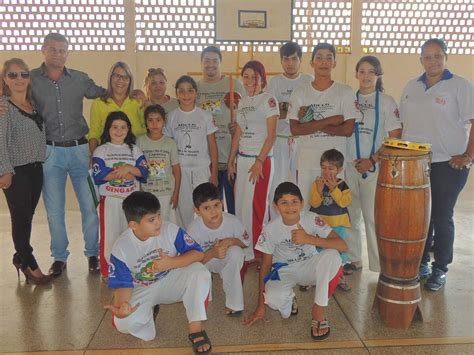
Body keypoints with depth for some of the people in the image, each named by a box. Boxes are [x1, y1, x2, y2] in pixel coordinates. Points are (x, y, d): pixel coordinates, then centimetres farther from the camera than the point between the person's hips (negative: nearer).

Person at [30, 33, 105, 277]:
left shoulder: (80, 79, 6)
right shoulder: (31, 79, 2)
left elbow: (102, 94, 18)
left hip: (79, 149, 1)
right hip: (50, 152, 0)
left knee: (90, 205, 3)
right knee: (54, 210, 8)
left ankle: (93, 254, 19)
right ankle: (59, 257, 24)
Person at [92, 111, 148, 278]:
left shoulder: (134, 150, 9)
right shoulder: (101, 150, 1)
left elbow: (144, 172, -2)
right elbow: (99, 175, -13)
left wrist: (128, 168, -18)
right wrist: (124, 173, -14)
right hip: (110, 200, -2)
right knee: (110, 235, 1)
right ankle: (107, 271, 14)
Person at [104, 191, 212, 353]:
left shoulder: (170, 230, -21)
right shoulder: (121, 248, -20)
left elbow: (198, 253, -20)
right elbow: (123, 284, -15)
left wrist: (171, 263, -37)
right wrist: (121, 306, -38)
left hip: (170, 282, 0)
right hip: (142, 291, 0)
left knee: (199, 271, -30)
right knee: (123, 323, -29)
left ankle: (196, 329, -19)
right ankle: (149, 310, 8)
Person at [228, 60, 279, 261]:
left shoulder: (268, 100, -5)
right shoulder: (242, 102, 15)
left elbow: (271, 135, -11)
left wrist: (259, 161, -16)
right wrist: (231, 160, 13)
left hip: (260, 160, -6)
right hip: (242, 160, 6)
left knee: (256, 206, -3)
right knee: (240, 205, 8)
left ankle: (258, 252, 11)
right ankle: (244, 252, 20)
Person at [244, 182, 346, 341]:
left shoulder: (312, 219, -20)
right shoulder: (271, 229, -18)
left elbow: (342, 246, -27)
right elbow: (266, 264, -9)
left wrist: (309, 239, -38)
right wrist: (261, 305, -8)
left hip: (309, 266, 1)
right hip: (284, 270, -1)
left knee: (332, 255, -32)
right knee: (273, 298, -34)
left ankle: (318, 310, -13)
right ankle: (289, 299, 7)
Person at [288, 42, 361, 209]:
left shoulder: (345, 92, 1)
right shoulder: (299, 92, 5)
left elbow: (348, 130, -8)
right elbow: (295, 129, -5)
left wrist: (310, 124, -9)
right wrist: (329, 120, -11)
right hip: (305, 162, 2)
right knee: (303, 207, 6)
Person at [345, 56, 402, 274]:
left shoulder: (386, 102, -1)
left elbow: (395, 138, -4)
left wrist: (372, 160, -11)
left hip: (375, 168, -3)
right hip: (349, 166, 3)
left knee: (373, 217, -1)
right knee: (350, 215, 10)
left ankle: (380, 265, 14)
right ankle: (353, 259, 25)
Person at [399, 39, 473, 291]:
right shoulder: (411, 87, 11)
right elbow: (402, 124, 15)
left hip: (448, 164, -4)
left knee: (441, 217, 4)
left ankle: (440, 269, 19)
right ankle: (420, 263, 27)